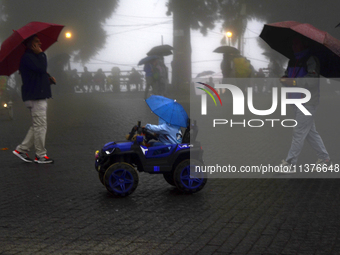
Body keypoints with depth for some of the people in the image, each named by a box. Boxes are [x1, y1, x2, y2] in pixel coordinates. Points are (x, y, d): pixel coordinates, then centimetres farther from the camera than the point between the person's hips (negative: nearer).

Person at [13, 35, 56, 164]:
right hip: (35, 96, -11)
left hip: (39, 95, 11)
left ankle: (21, 149, 15)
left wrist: (49, 79, 9)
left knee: (37, 125, 12)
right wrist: (41, 54, -12)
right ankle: (41, 155, -1)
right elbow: (41, 68, -25)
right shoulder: (27, 57, -12)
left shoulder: (33, 56, 22)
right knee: (40, 125, -7)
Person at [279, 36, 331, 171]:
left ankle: (290, 162, -5)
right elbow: (288, 75, 20)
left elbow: (312, 80, -21)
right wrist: (284, 80, -4)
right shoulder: (292, 61, 17)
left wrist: (294, 81, -29)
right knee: (311, 132, 13)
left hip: (307, 103, -9)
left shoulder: (311, 60, -10)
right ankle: (325, 159, 22)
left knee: (299, 132, -7)